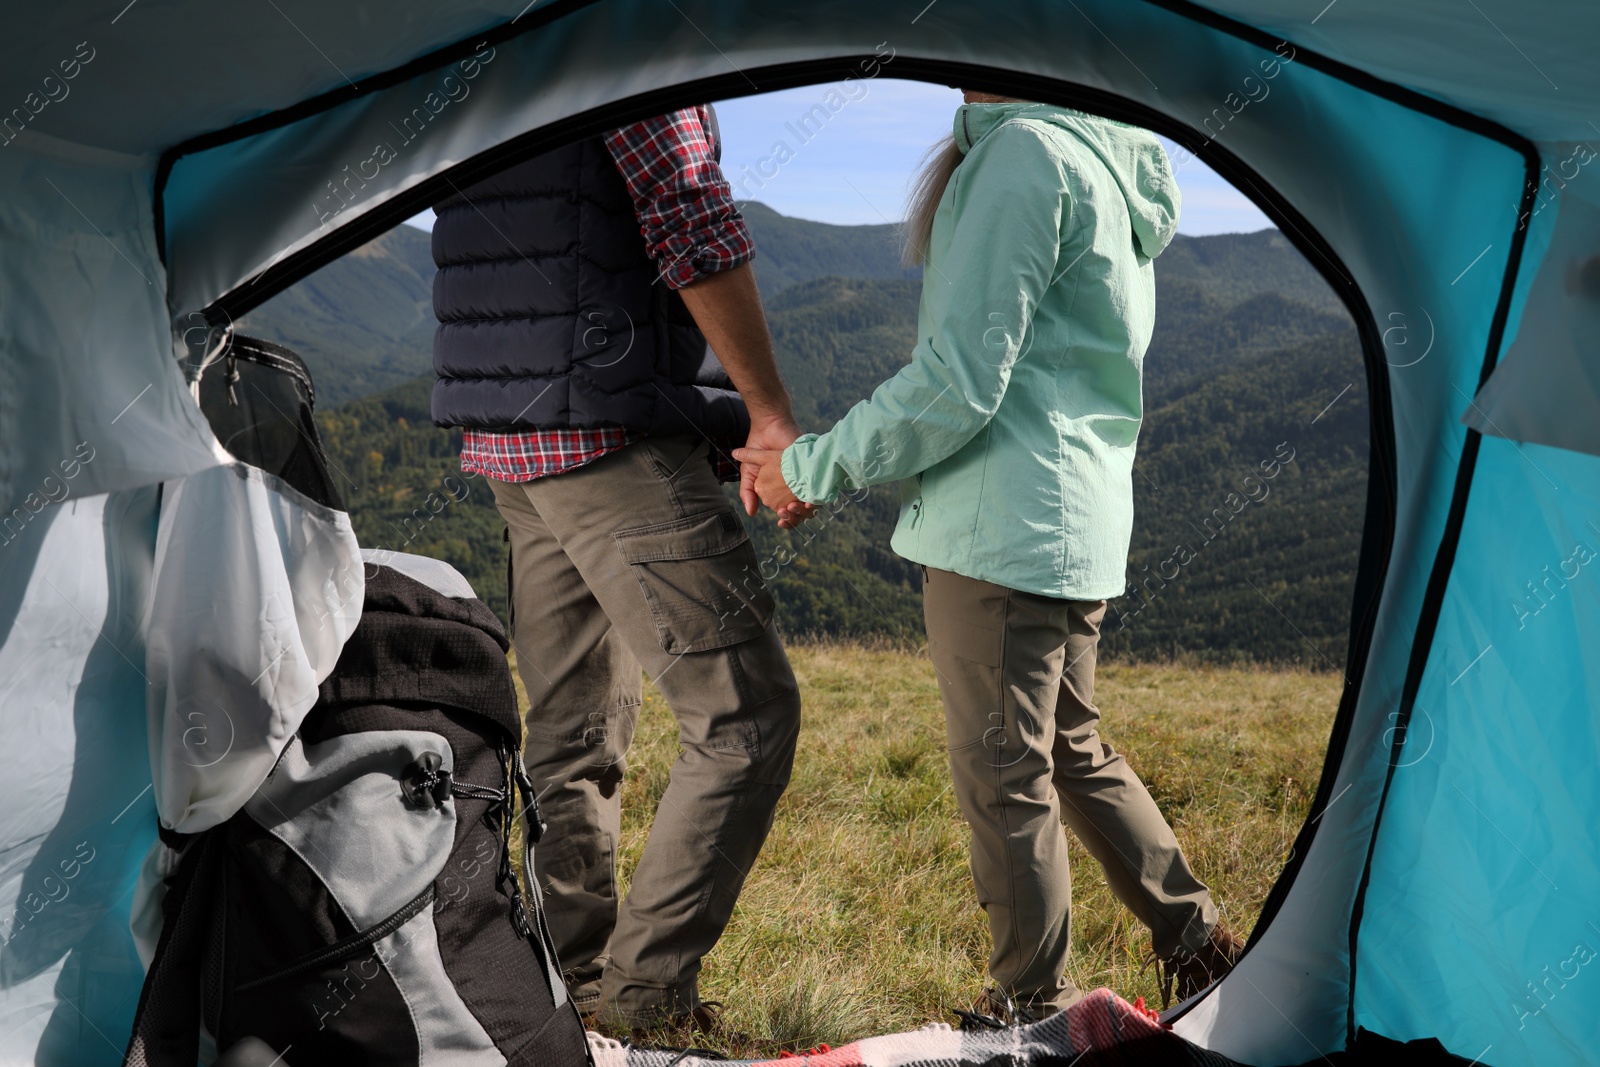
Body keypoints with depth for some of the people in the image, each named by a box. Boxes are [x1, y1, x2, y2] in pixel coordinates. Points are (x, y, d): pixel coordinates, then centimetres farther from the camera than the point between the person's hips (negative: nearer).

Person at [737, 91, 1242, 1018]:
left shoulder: (1026, 152, -14)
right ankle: (1203, 949, 31)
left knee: (1004, 774, 3)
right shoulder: (1108, 160, 18)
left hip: (1005, 530, -10)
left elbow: (959, 378, -19)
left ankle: (1035, 1009, 18)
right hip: (1081, 527, 10)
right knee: (1073, 754, 21)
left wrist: (814, 467, -7)